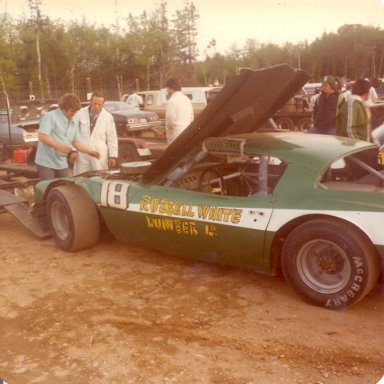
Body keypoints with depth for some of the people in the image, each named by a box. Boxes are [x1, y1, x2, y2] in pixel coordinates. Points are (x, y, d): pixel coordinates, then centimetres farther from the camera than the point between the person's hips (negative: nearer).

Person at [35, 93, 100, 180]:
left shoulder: (74, 122, 11)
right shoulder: (50, 117, -11)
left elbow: (76, 142, 17)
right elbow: (42, 136, -21)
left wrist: (89, 151, 4)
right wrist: (60, 147, -27)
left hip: (62, 164, 7)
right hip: (46, 163, -7)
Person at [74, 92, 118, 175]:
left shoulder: (108, 117, 0)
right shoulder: (80, 113, 0)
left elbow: (112, 138, 3)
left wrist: (113, 156, 0)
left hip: (99, 155, 0)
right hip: (82, 154, 1)